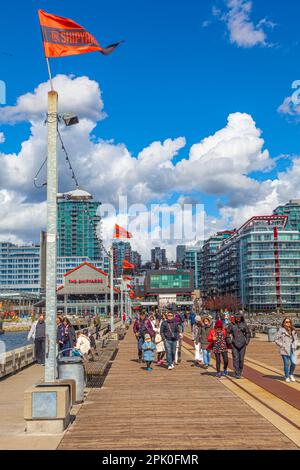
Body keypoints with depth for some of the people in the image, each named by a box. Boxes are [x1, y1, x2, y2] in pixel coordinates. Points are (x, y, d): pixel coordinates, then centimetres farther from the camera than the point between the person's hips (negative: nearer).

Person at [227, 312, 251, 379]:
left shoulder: (244, 324, 3)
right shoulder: (231, 324, 1)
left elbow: (248, 333, 14)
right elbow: (228, 332, 10)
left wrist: (247, 341, 7)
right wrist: (229, 340, 4)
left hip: (242, 344, 1)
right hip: (234, 344, -1)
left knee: (241, 359, 6)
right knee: (236, 358, -8)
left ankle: (240, 372, 23)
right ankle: (237, 374, -8)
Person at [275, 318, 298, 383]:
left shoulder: (293, 331, 8)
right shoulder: (281, 330, -7)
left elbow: (296, 339, 21)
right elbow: (276, 340, -5)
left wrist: (295, 345, 7)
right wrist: (282, 346, -8)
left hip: (292, 349, 4)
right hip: (285, 350, -4)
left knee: (293, 363, -5)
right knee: (286, 364, 1)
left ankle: (291, 374, 21)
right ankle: (287, 377, 18)